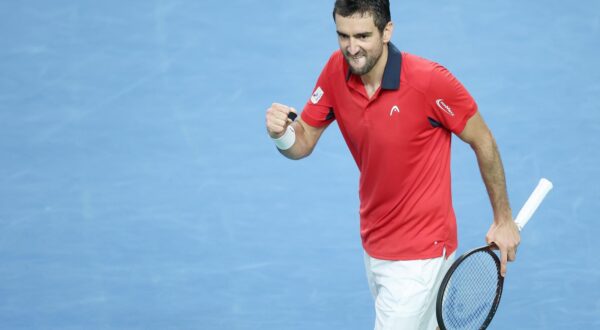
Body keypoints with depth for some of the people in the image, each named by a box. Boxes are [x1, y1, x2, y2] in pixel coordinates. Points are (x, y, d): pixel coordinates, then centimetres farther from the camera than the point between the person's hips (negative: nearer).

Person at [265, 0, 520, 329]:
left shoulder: (430, 80, -24)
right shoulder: (336, 71, -8)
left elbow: (483, 142, -11)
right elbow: (303, 143, -1)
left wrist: (503, 219, -4)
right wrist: (282, 135, -26)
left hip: (419, 253, -6)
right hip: (373, 247, 6)